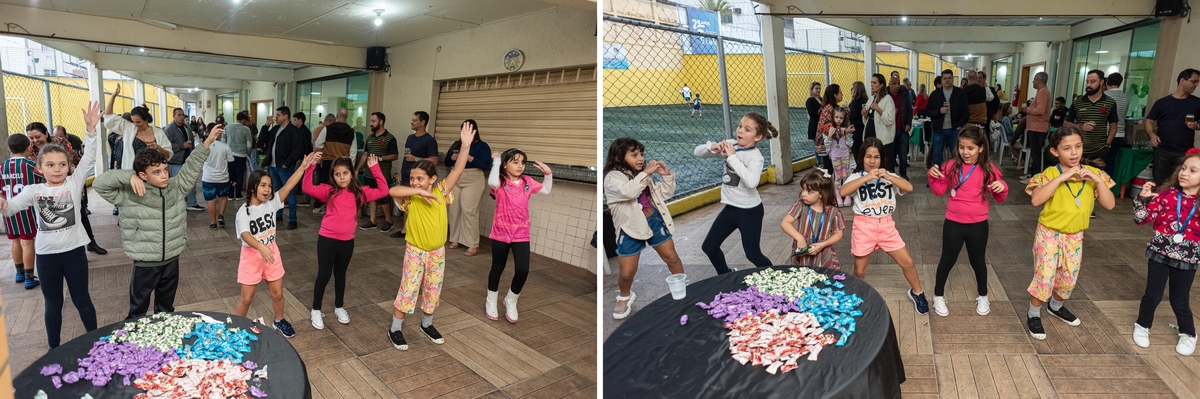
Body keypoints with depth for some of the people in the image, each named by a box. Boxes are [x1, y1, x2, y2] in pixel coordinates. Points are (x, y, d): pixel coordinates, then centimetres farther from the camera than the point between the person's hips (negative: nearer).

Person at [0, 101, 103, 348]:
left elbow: (89, 159, -14)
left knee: (82, 300, 11)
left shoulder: (74, 183, -4)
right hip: (46, 255, 2)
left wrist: (91, 129, -25)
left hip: (74, 251, -2)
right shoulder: (33, 191, 0)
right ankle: (54, 350, 30)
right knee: (53, 305, 16)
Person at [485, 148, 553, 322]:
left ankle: (511, 301, 20)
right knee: (497, 268, 13)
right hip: (501, 233, -2)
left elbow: (546, 190, 15)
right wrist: (496, 161, -24)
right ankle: (491, 301, 36)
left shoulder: (527, 182, 2)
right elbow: (492, 182, -36)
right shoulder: (500, 182, -11)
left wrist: (548, 174, 1)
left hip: (521, 234, 3)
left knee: (523, 270, -6)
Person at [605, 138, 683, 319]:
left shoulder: (643, 175, 6)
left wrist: (666, 175, -3)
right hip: (631, 228, -5)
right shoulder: (613, 177, -13)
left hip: (654, 221, 5)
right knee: (627, 272, 1)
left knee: (672, 257, 12)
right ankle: (625, 296, 33)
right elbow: (628, 191, -34)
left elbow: (666, 194, 12)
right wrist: (646, 173, -27)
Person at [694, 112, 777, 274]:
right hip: (730, 208, 7)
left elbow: (752, 182, -38)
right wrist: (713, 147, -19)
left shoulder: (755, 156, -19)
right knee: (709, 247, 13)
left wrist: (732, 157, -32)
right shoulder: (730, 144, -2)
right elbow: (698, 151, 2)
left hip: (749, 210, -7)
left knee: (753, 254, 5)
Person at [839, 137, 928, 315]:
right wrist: (867, 177, -28)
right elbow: (843, 191, -25)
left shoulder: (889, 176, 4)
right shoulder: (856, 177, -5)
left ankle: (917, 293, 32)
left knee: (907, 262, 6)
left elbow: (909, 187, -11)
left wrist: (887, 177, -22)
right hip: (864, 226, -2)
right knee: (859, 270, 8)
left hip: (886, 225, 2)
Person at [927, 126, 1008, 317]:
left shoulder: (988, 169, -7)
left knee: (978, 261, 17)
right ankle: (938, 296, 26)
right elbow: (939, 190, 2)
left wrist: (1002, 187, -21)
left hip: (978, 225, 0)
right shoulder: (952, 166, -5)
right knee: (947, 260, 11)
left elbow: (999, 198, 0)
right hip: (953, 223, 0)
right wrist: (933, 177, -16)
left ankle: (983, 296, 38)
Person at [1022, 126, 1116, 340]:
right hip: (1049, 234, -5)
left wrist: (1097, 181, -19)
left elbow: (1110, 204, -7)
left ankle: (1057, 306, 43)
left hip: (1075, 236, 5)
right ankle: (1034, 315, 16)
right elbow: (1036, 200, -31)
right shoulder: (1050, 173, -16)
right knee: (1045, 277, -2)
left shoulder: (1093, 174, -3)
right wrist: (1061, 178, -32)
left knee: (1069, 277, 18)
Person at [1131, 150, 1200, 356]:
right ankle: (1142, 326, 30)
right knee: (1153, 295, 9)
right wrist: (1143, 198, -19)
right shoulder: (1167, 195, -8)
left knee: (1180, 300, 11)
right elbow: (1141, 219, -7)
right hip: (1159, 254, -1)